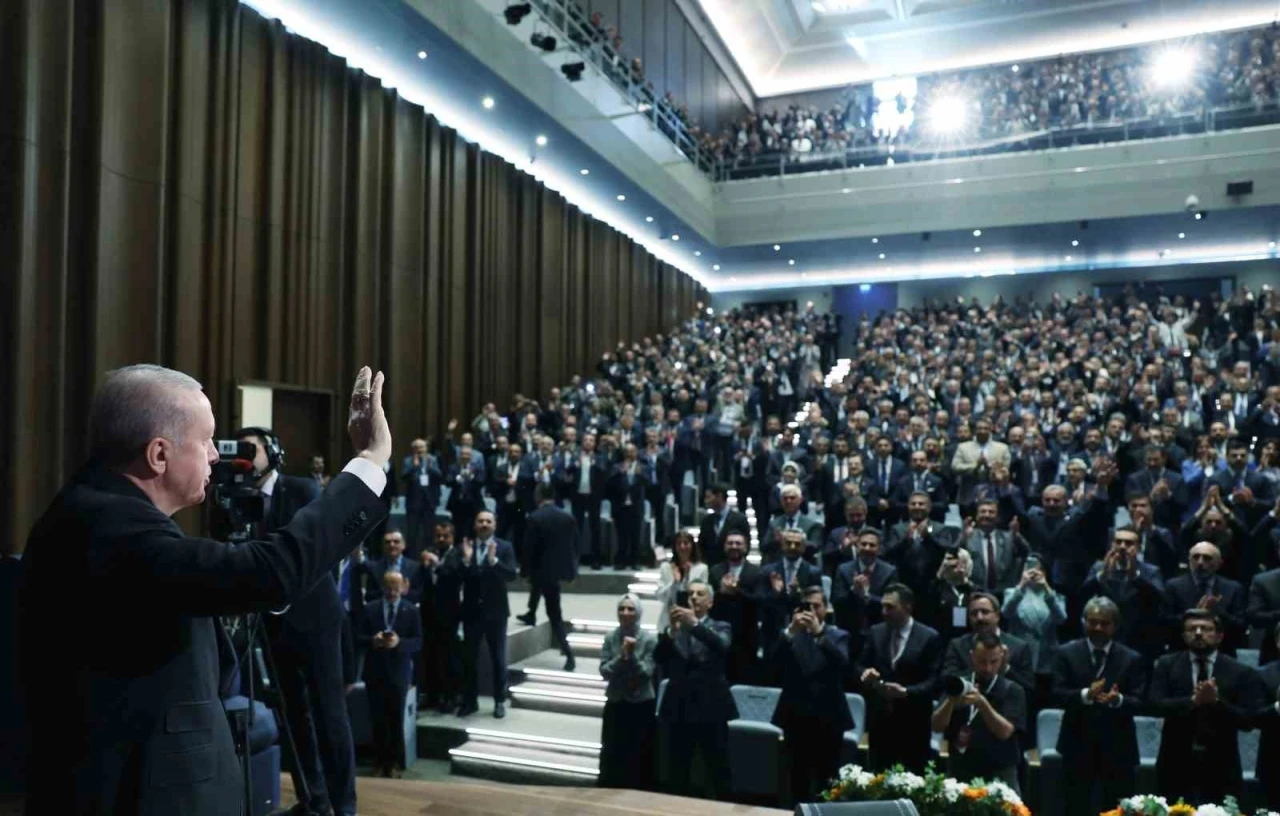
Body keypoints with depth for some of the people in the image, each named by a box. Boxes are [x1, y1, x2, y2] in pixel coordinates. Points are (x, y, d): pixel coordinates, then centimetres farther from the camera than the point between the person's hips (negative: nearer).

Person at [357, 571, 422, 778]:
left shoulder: (411, 611, 0)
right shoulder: (370, 609, 6)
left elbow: (418, 642, -5)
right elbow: (360, 637, 2)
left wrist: (399, 642, -22)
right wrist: (373, 640, -18)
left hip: (398, 673, -2)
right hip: (375, 672, 2)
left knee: (396, 720, 4)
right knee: (377, 720, 4)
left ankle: (396, 764, 16)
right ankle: (380, 762, 17)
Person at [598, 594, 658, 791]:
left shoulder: (649, 640, -9)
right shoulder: (610, 638, -2)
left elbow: (646, 673, -12)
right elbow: (604, 671, -7)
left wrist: (632, 656, -25)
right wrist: (621, 656, -21)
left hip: (641, 706, -2)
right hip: (615, 705, 2)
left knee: (640, 758, 4)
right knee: (612, 757, 9)